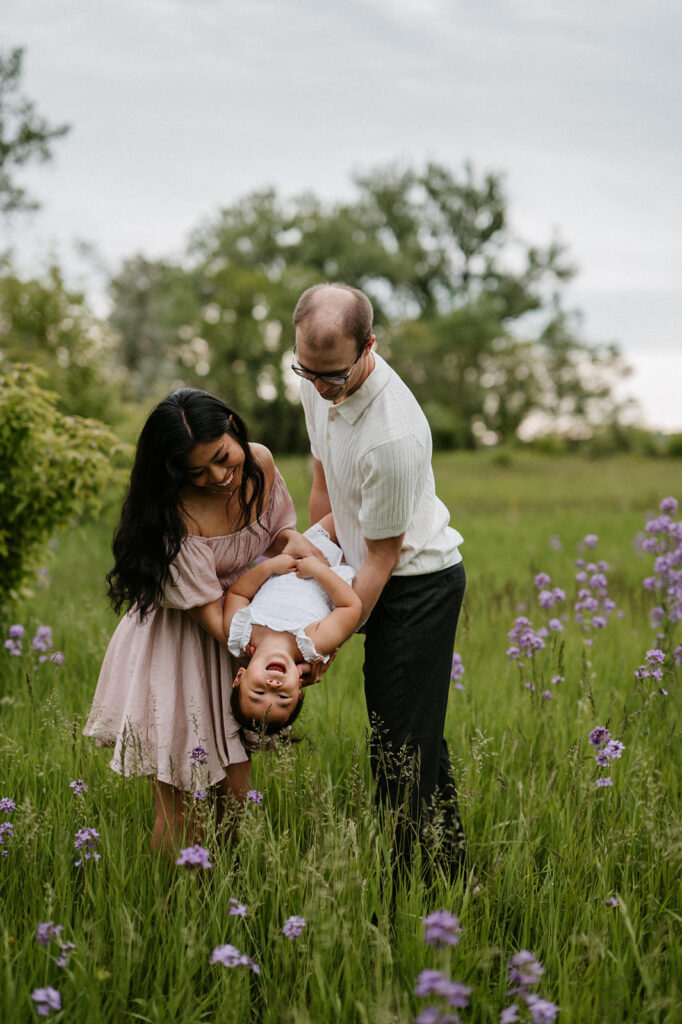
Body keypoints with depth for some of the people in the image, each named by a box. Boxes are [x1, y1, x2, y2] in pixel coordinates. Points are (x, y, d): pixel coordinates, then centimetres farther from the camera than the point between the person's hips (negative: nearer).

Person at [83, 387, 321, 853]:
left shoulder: (260, 462, -10)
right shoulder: (175, 520, -28)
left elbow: (276, 530, 9)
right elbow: (211, 614, -22)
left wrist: (293, 541, -14)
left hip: (240, 632, 6)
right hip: (179, 650, -6)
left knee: (235, 794, 10)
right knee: (179, 808, -1)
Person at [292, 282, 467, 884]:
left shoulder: (393, 437, -33)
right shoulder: (319, 382, -6)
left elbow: (381, 558, -23)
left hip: (421, 582, -9)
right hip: (392, 582, 9)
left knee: (401, 750, -7)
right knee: (419, 743, 18)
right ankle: (451, 877, 32)